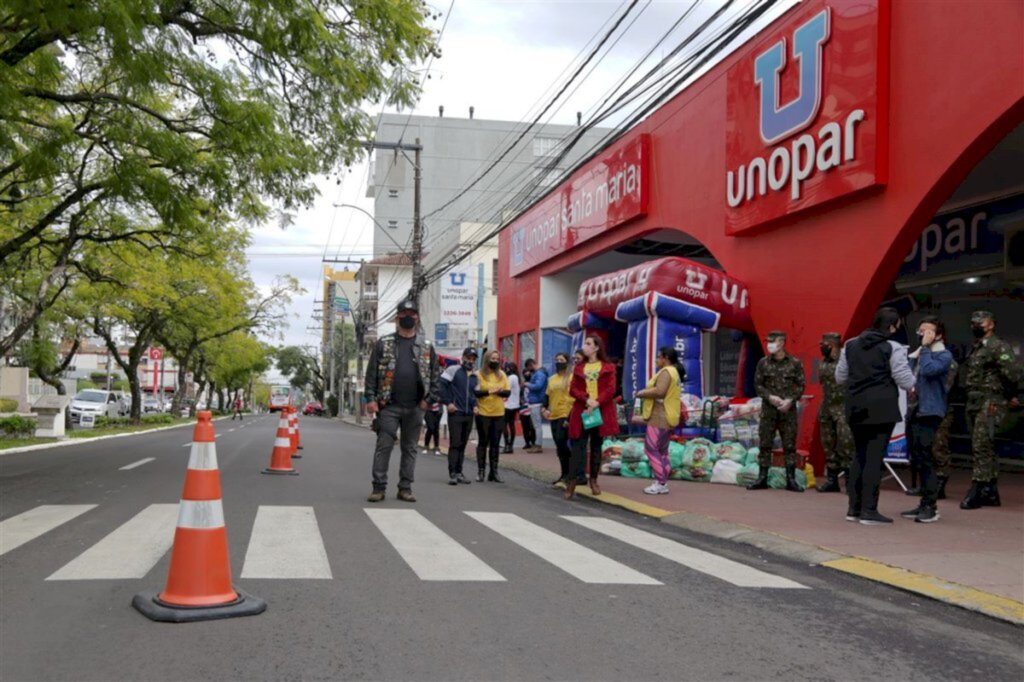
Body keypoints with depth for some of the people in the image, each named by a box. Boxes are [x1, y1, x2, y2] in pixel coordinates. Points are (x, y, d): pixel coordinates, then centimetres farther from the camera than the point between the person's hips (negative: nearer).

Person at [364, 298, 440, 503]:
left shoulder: (426, 348, 10)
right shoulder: (383, 344, 5)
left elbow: (436, 376, 9)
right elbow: (372, 373, 2)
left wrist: (428, 400, -1)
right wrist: (370, 398, -7)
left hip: (415, 408, 2)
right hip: (389, 406, -2)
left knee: (410, 448, 7)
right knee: (383, 446, -3)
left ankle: (405, 488, 14)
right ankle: (379, 487, 3)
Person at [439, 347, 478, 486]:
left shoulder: (475, 376, 17)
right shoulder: (453, 370, -4)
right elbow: (441, 385, -10)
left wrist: (475, 405, 10)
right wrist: (447, 403, -13)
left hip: (469, 415, 6)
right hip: (455, 413, -6)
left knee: (463, 444, 8)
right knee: (454, 444, -7)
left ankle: (459, 472, 14)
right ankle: (452, 474, -5)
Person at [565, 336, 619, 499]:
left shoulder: (608, 367, 5)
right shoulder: (579, 368, 12)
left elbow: (611, 389, -5)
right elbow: (572, 390, 4)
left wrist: (597, 403, -18)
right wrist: (587, 399, -14)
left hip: (600, 411, -1)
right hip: (582, 411, 1)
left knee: (596, 446, 7)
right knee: (578, 446, -6)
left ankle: (593, 480, 16)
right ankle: (572, 481, -9)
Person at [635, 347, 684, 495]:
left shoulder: (666, 372, -13)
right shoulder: (674, 372, 21)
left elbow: (659, 391, -25)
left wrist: (642, 393, -12)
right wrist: (646, 393, 12)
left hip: (660, 417, -11)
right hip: (666, 417, 11)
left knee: (651, 448, -9)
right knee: (662, 450, 13)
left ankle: (660, 483, -11)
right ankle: (663, 482, 13)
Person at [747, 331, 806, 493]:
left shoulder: (794, 363, 1)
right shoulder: (763, 363, 5)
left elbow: (800, 385, 3)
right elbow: (757, 384, 6)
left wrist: (790, 400, -11)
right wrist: (770, 397, -10)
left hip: (788, 410, -1)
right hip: (768, 409, 1)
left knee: (790, 445, 2)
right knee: (765, 444, 2)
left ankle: (791, 479, 8)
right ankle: (762, 478, 8)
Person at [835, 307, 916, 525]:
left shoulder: (850, 345, 9)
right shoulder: (893, 348, -8)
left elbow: (840, 377, 14)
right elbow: (906, 382, -8)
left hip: (856, 408, 6)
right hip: (882, 409, -6)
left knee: (859, 455, 14)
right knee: (875, 457, -3)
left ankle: (854, 508, 16)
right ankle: (869, 510, -2)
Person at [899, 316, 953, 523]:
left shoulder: (944, 355, -4)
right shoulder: (919, 353, 17)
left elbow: (929, 370, -23)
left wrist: (926, 347, -13)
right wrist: (915, 354, 2)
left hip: (929, 412, -8)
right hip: (913, 411, 8)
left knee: (924, 458, -11)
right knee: (917, 459, 10)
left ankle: (930, 507, -7)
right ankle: (925, 503, 17)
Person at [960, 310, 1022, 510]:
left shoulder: (998, 347, -9)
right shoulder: (975, 349, 18)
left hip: (990, 405, -9)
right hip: (974, 404, 9)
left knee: (982, 448, -11)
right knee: (983, 449, 11)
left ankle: (977, 492, -10)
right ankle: (991, 493, 17)